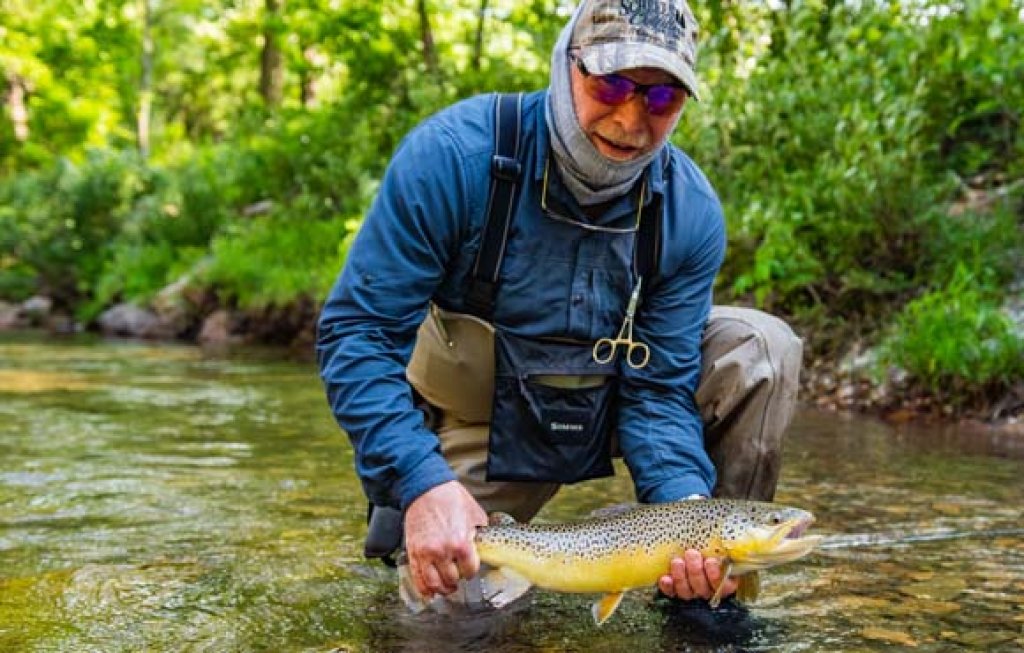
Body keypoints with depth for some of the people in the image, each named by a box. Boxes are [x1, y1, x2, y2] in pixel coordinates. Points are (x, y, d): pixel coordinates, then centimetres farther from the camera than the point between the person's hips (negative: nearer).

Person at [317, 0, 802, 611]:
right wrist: (421, 481, -39)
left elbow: (658, 389, -16)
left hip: (606, 411, 3)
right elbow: (357, 332, -26)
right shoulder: (454, 154, -26)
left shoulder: (691, 211, -18)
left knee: (761, 348, -15)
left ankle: (714, 590, -4)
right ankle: (399, 515, 19)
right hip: (483, 430, -2)